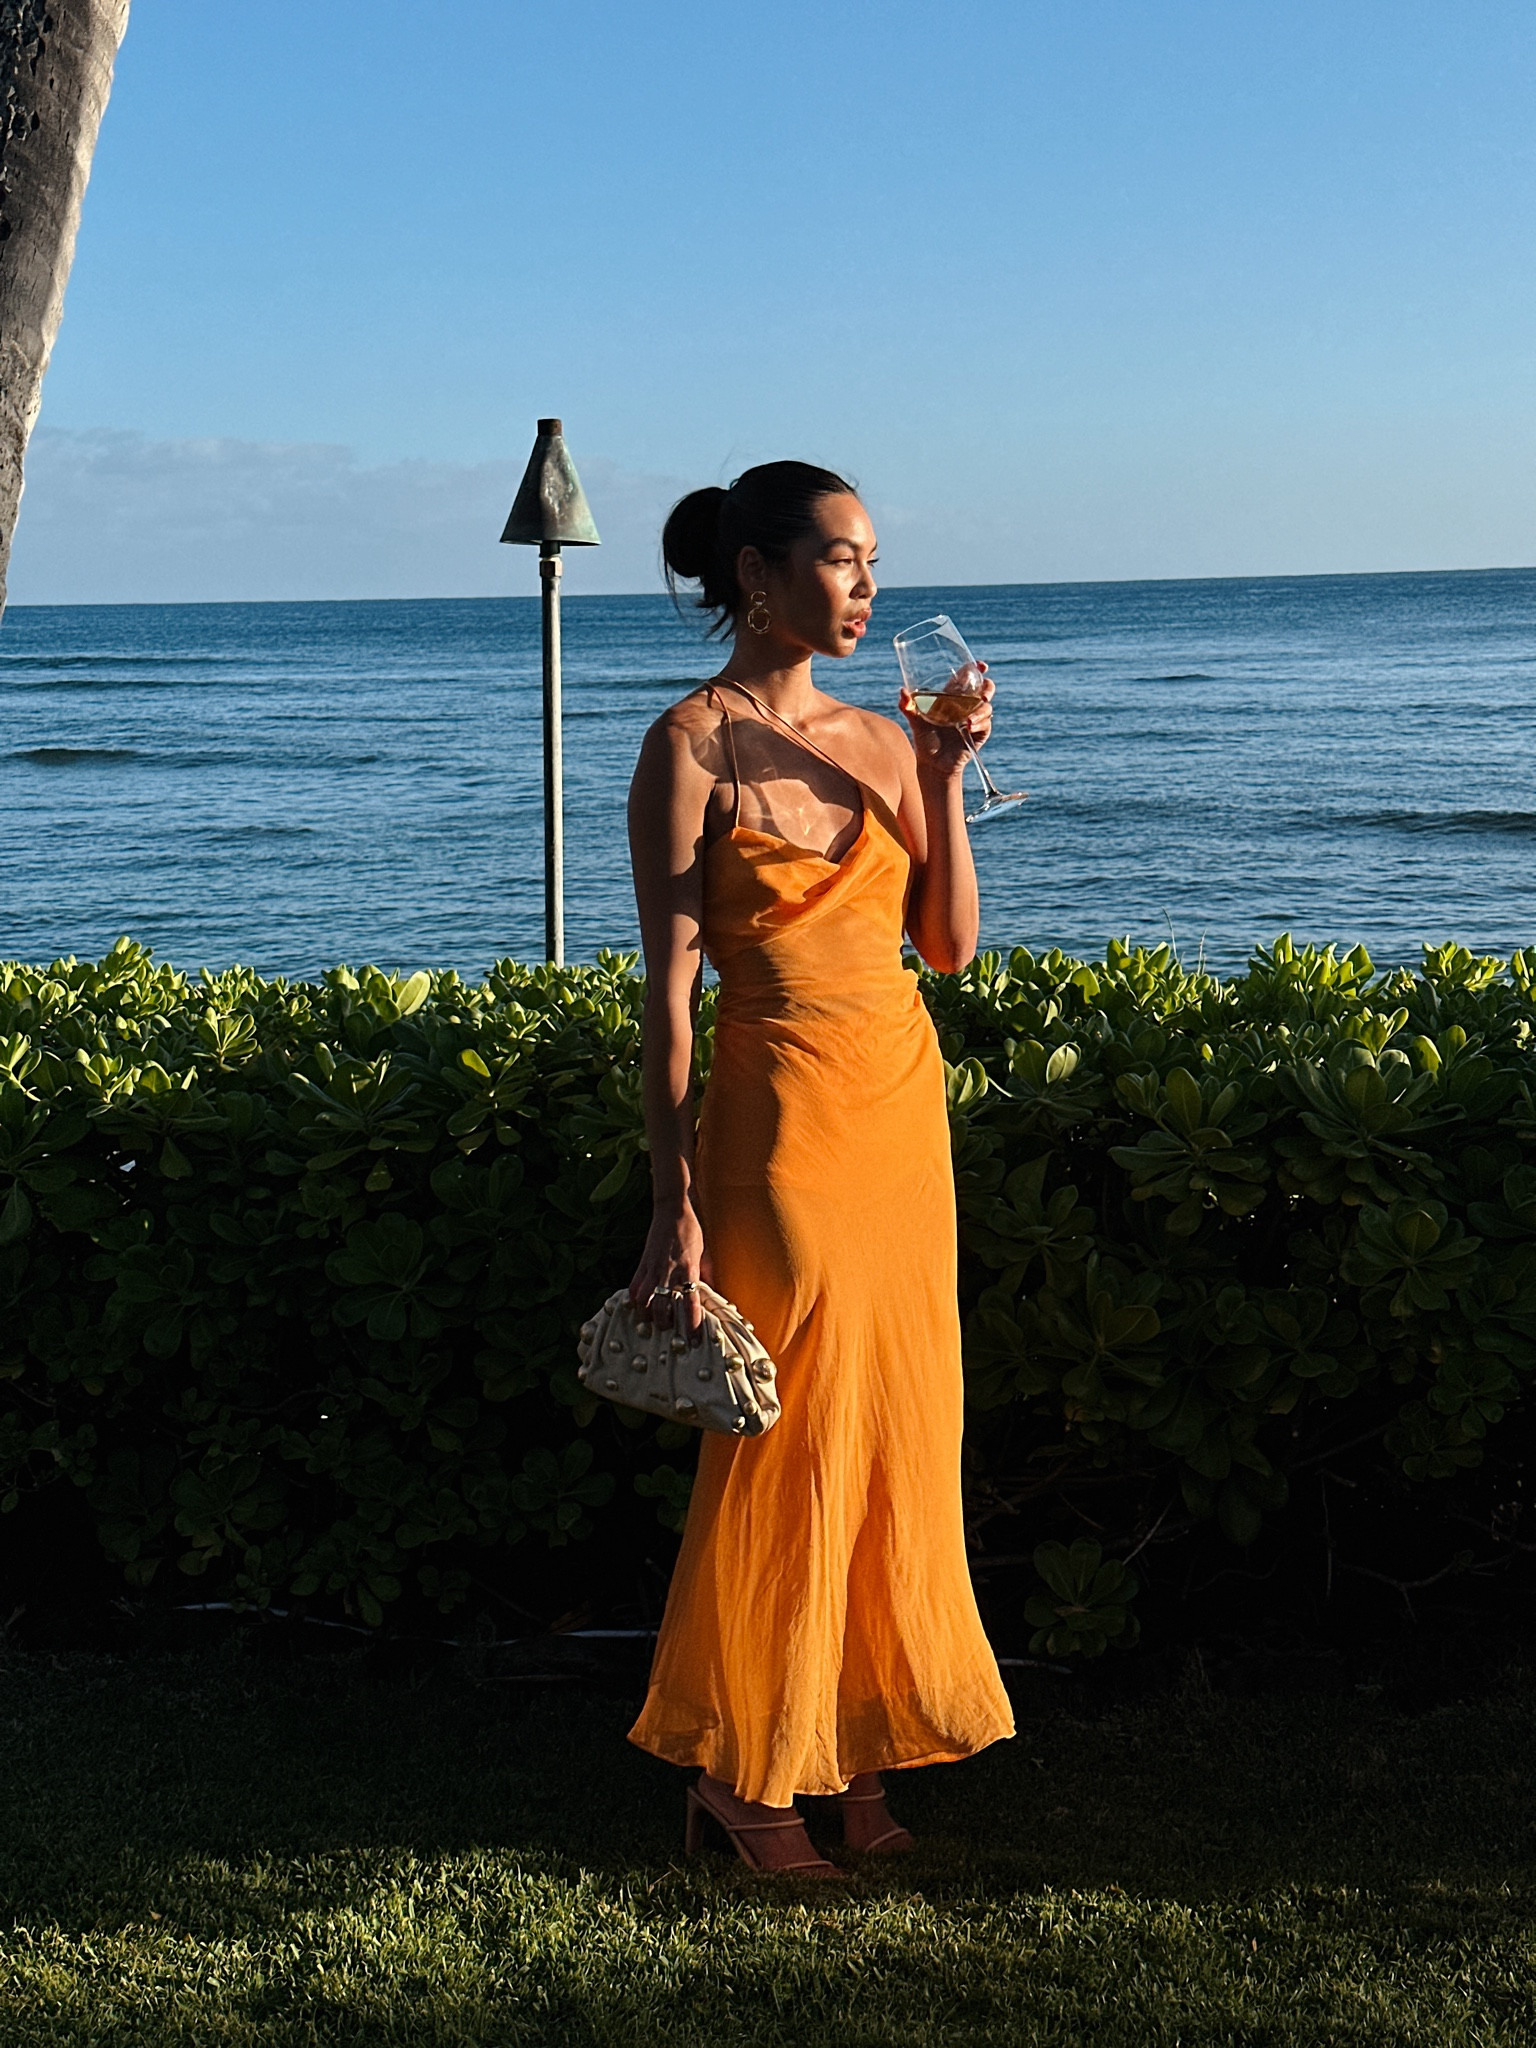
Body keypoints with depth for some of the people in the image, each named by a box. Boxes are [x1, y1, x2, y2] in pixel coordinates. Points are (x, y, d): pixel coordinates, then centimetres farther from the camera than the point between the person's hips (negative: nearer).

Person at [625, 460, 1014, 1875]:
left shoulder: (880, 738, 11)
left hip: (905, 1102, 7)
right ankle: (740, 1773, 16)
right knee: (785, 1443, 0)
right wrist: (675, 1206, -15)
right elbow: (671, 987, -11)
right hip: (779, 1118, -6)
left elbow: (950, 945, 9)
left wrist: (946, 779, -1)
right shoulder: (693, 746, -7)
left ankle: (860, 1755, 24)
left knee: (899, 1426, 10)